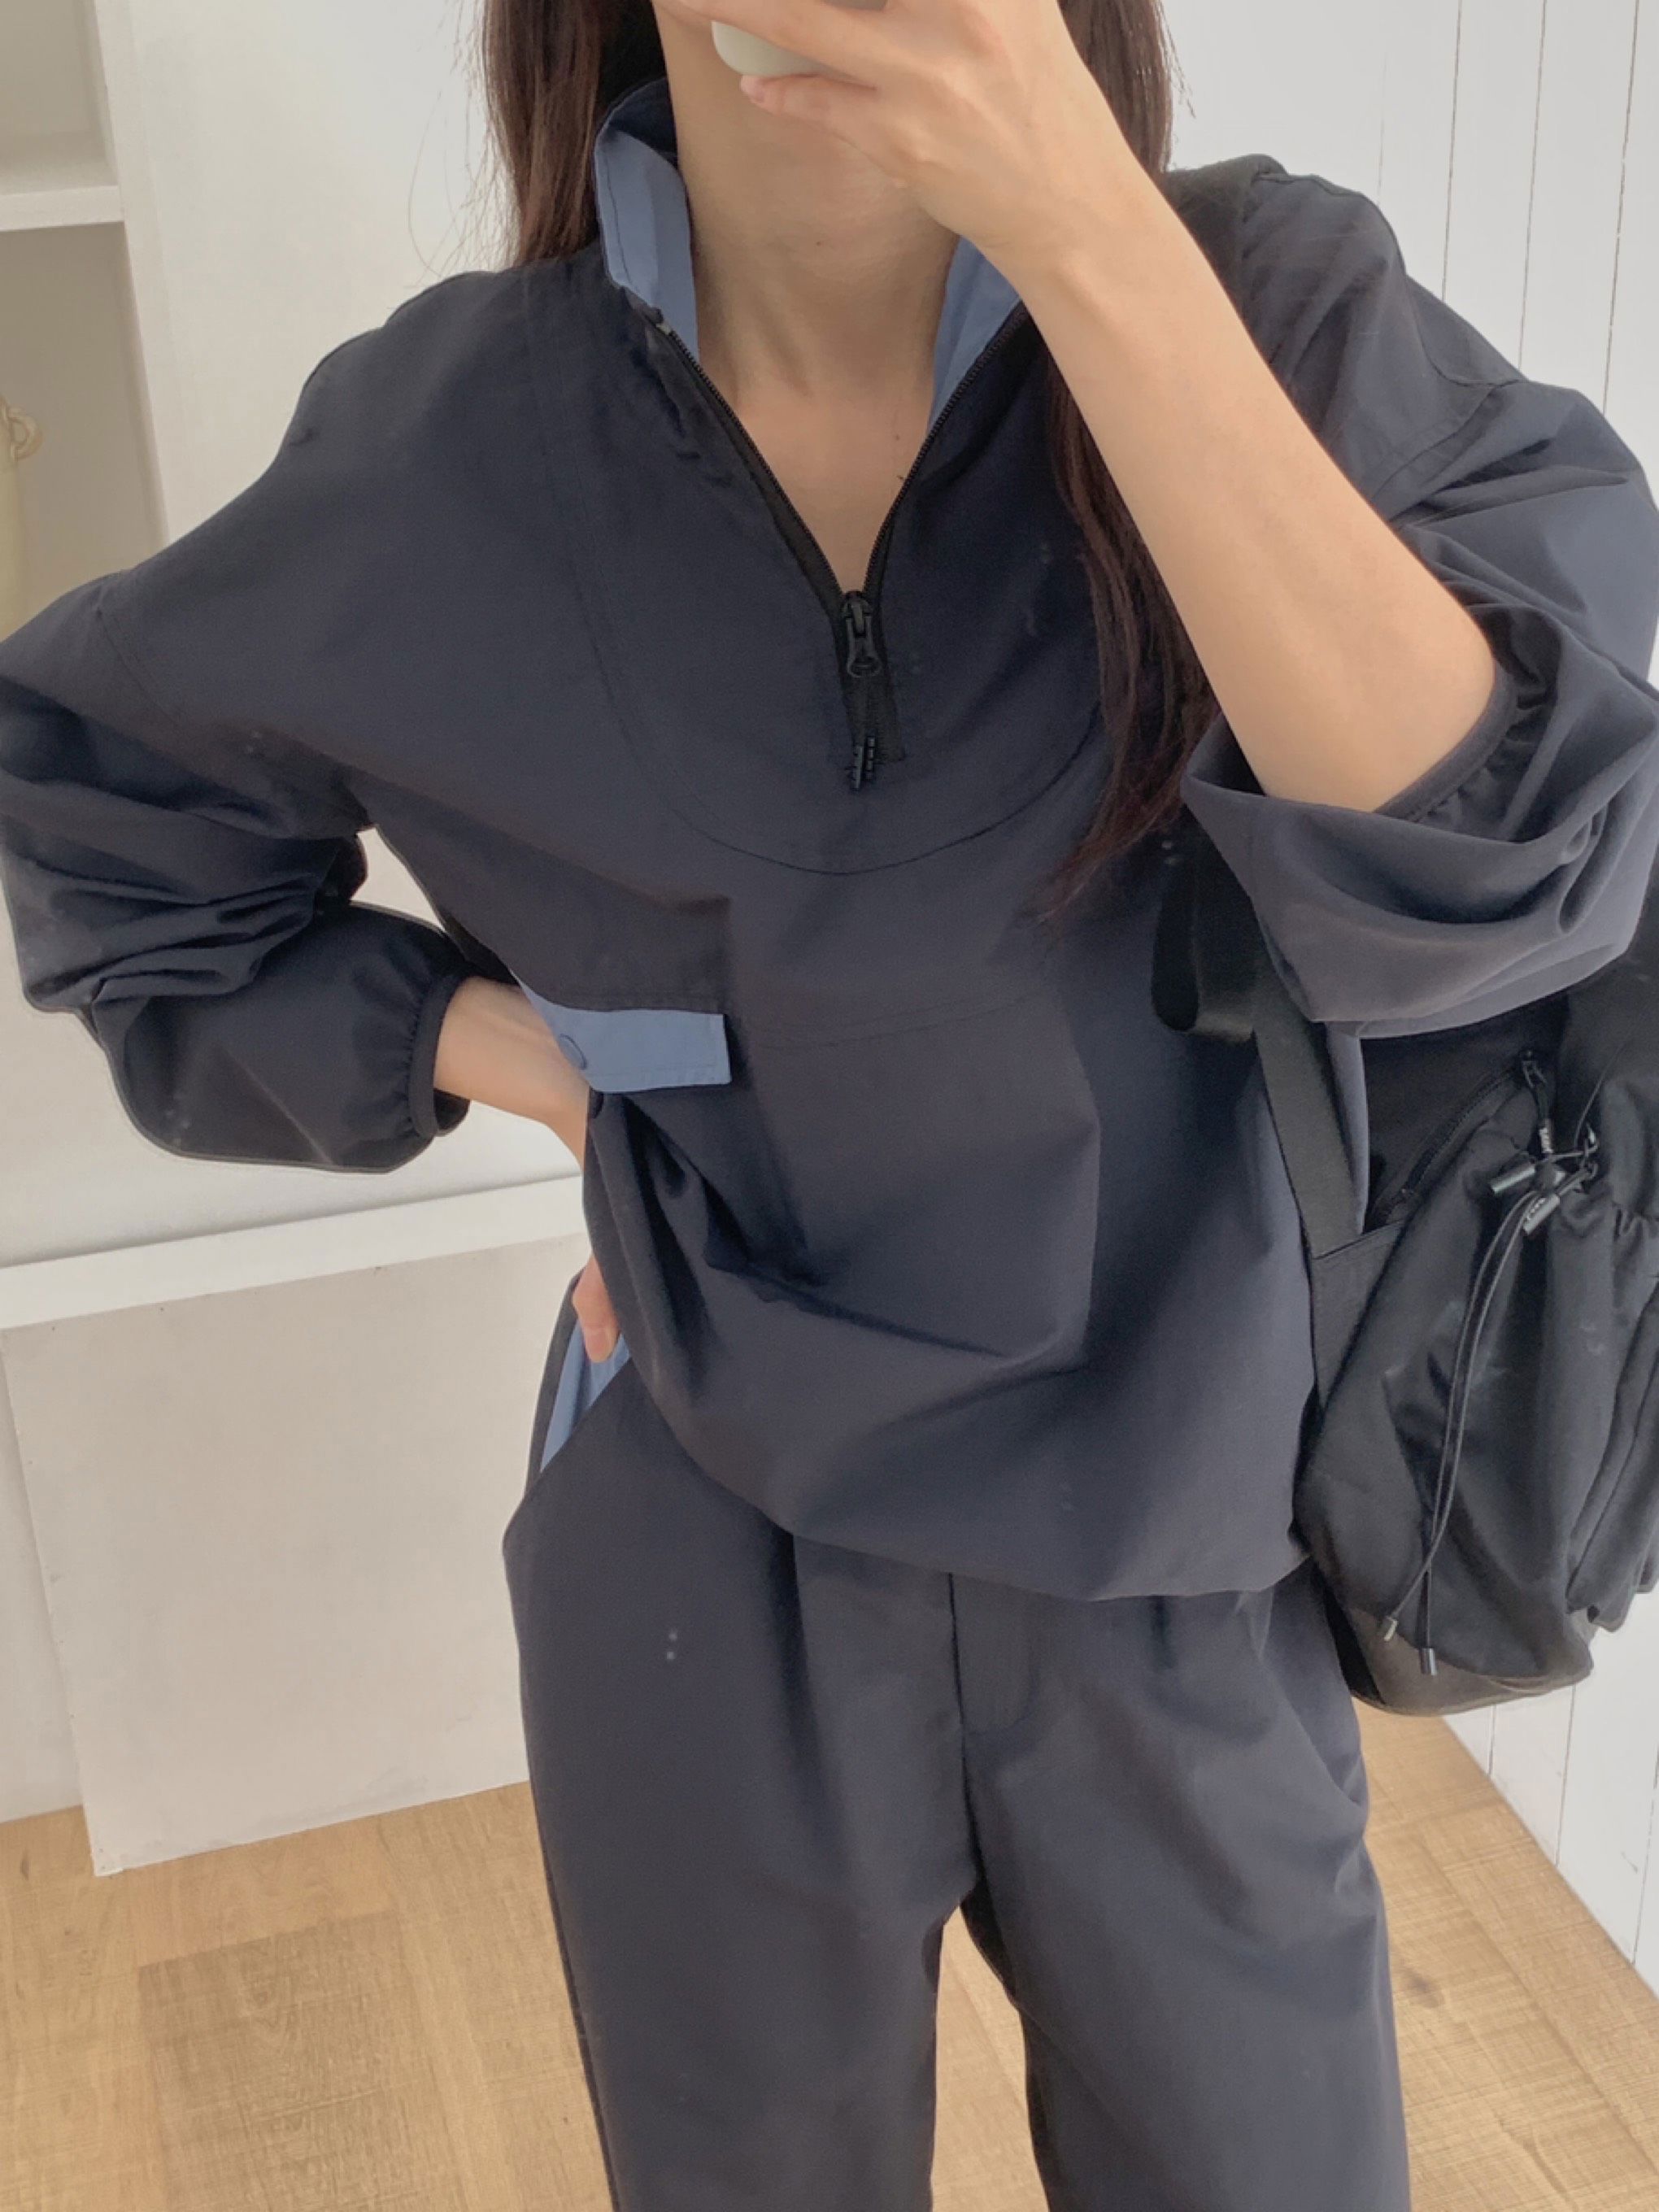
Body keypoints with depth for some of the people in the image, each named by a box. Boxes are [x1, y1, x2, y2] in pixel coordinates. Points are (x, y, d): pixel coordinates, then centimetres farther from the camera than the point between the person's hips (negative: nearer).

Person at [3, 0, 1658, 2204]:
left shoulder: (1277, 306, -12)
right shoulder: (454, 444, -10)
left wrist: (1088, 233, -35)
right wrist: (505, 1052, -6)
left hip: (1179, 1565, 0)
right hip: (708, 1569, 1)